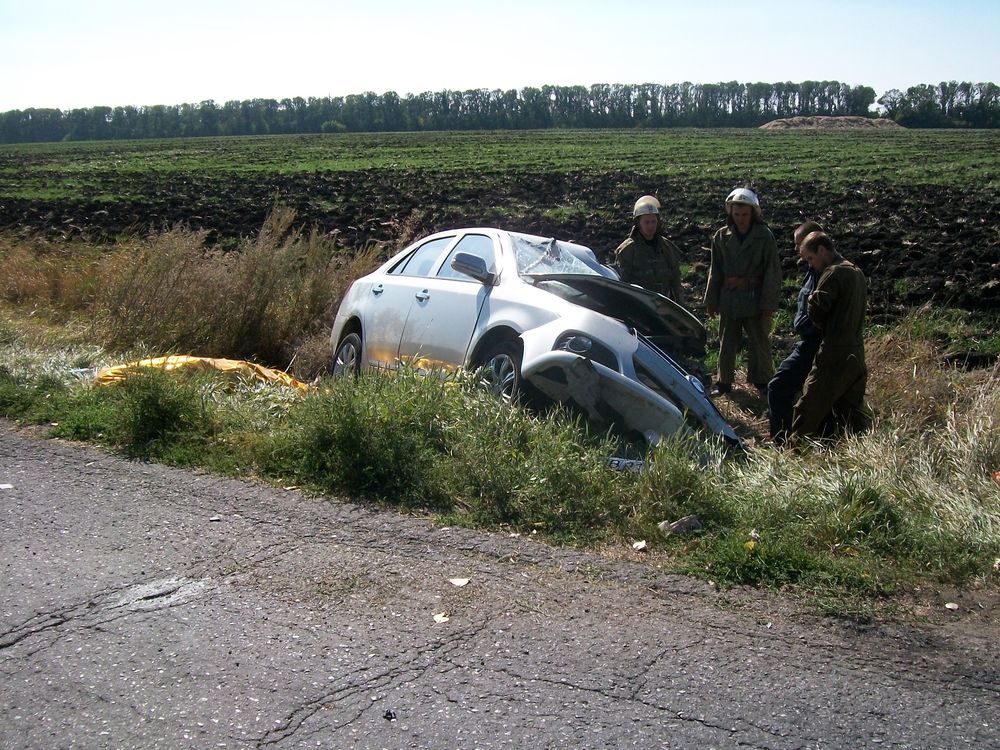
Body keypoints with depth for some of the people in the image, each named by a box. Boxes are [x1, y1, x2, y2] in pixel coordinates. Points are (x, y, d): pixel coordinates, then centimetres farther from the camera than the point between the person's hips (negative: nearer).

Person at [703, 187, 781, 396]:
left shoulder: (765, 236, -7)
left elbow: (772, 272, -6)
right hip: (729, 300, 3)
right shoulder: (722, 237, 2)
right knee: (726, 343, 11)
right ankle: (723, 382, 22)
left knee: (760, 343, 8)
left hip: (755, 300, -3)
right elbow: (715, 272, 7)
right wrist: (711, 300, 6)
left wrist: (769, 303, -10)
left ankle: (762, 381, 22)